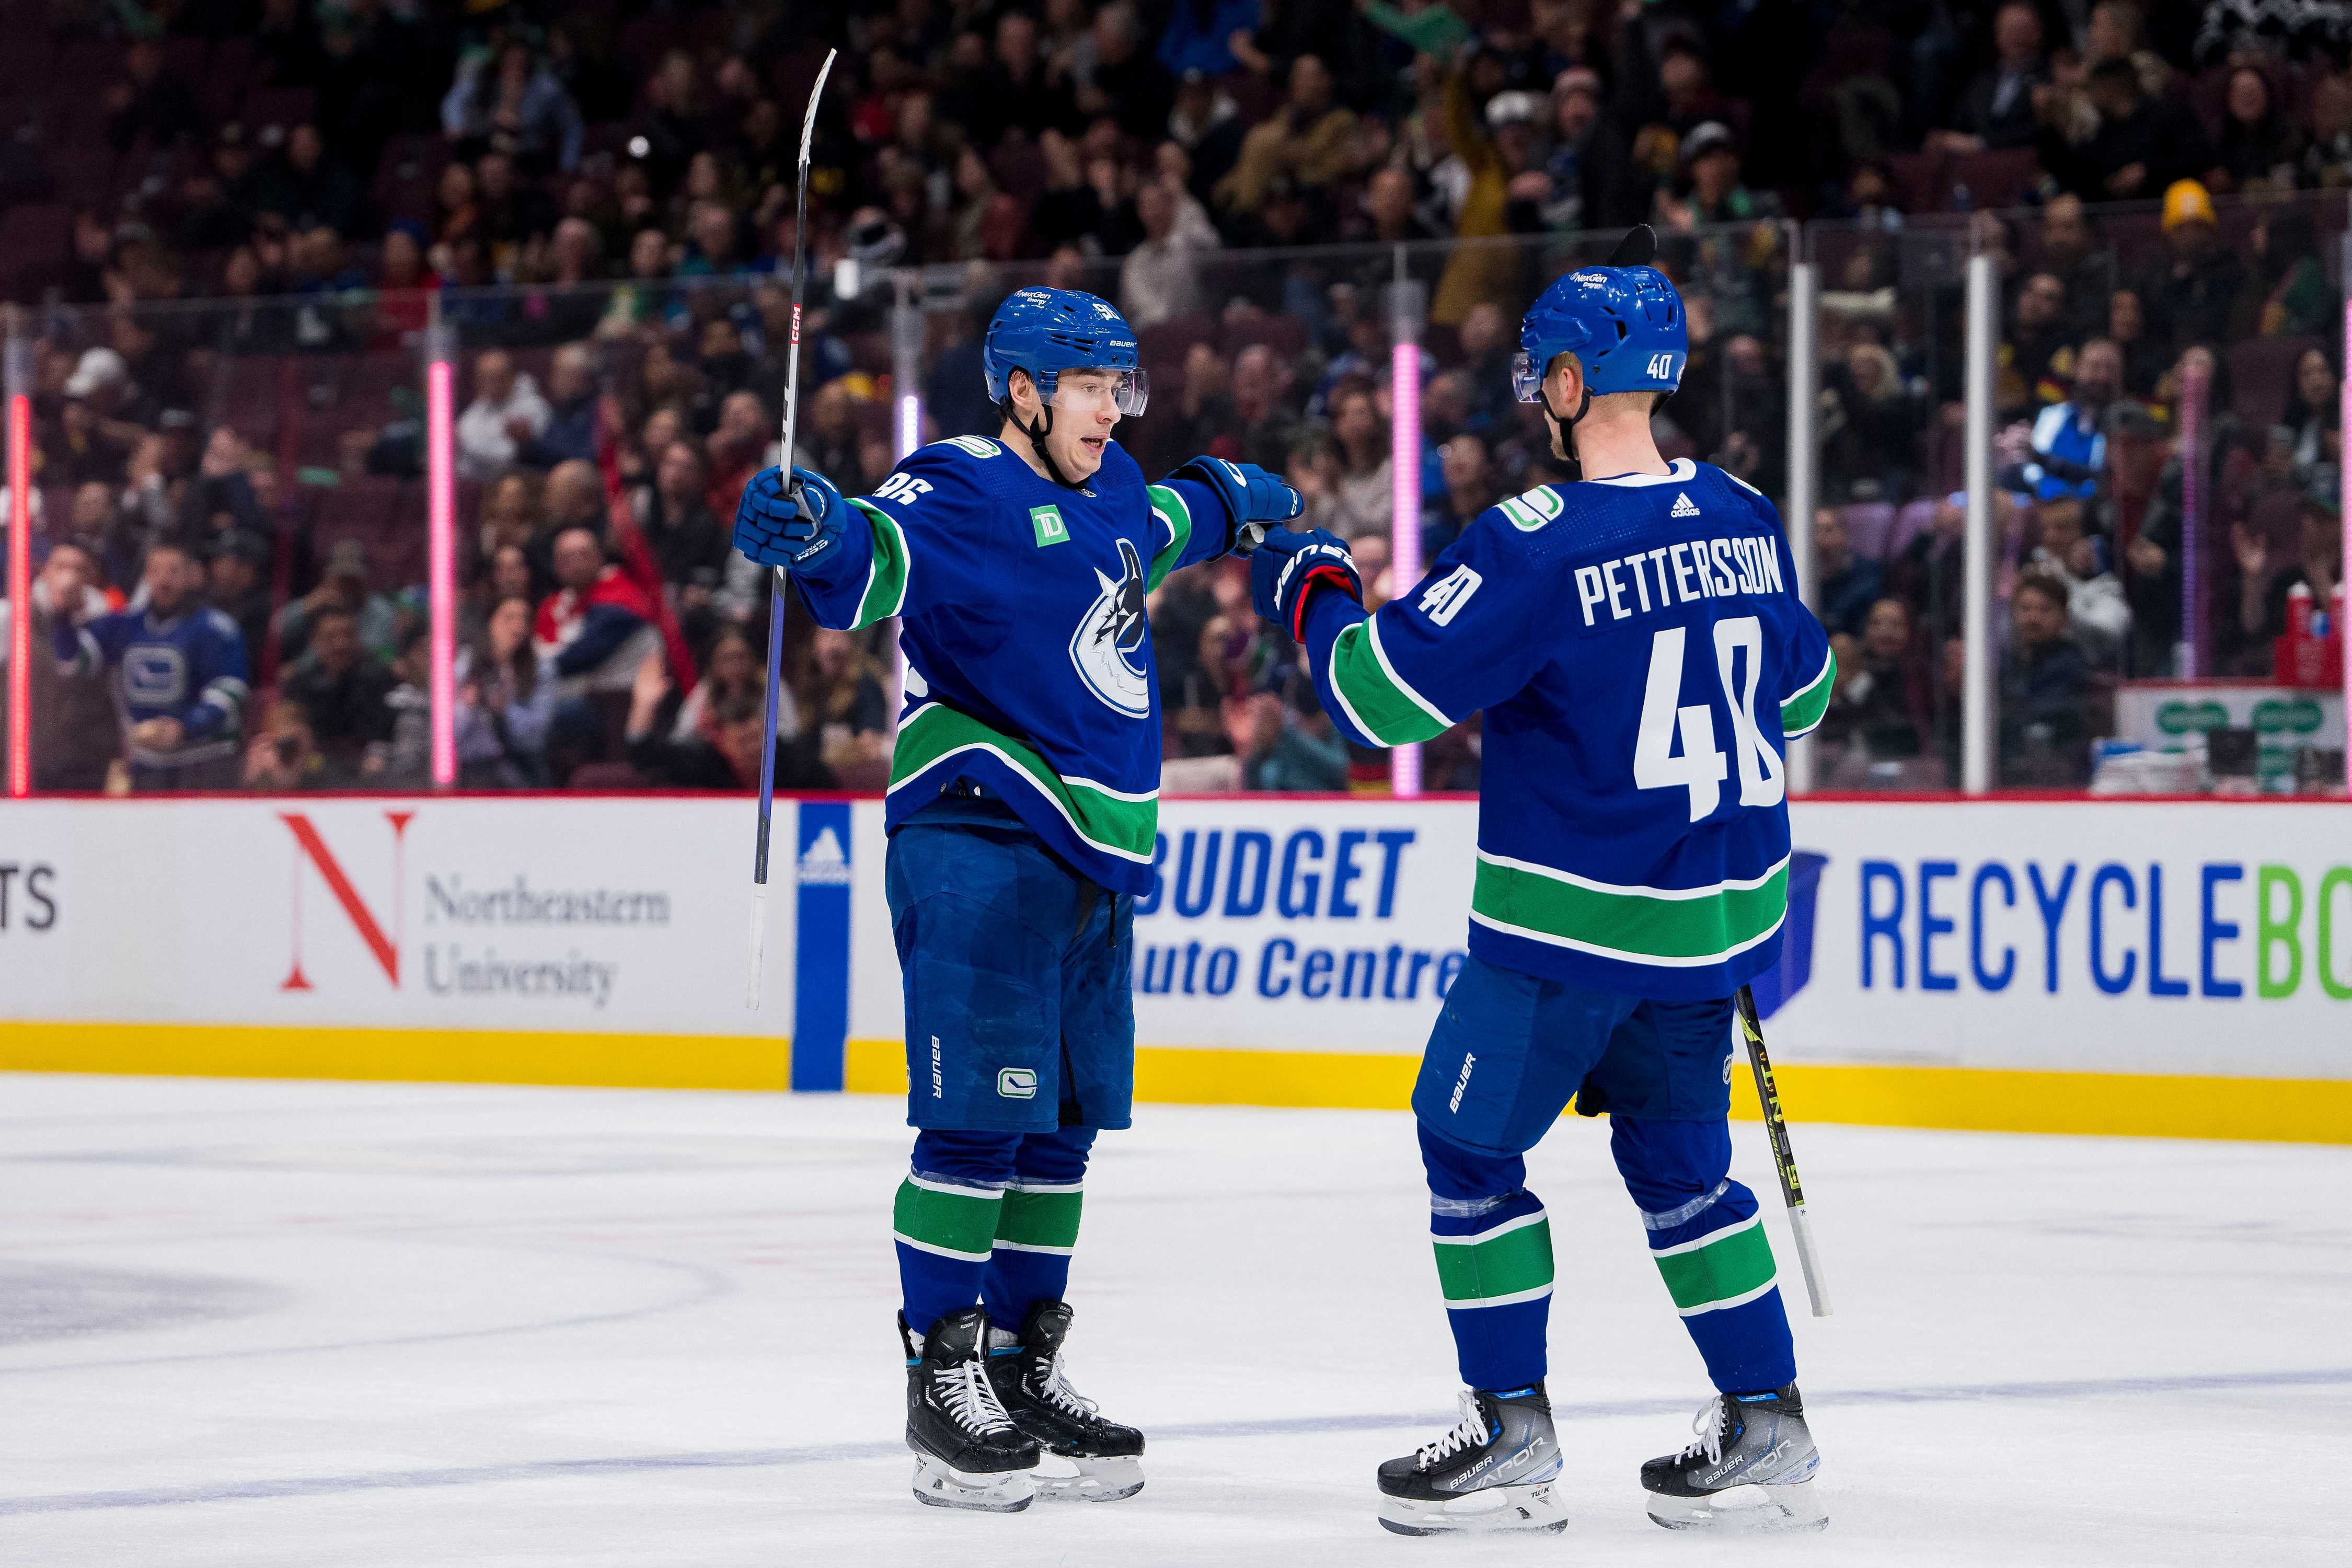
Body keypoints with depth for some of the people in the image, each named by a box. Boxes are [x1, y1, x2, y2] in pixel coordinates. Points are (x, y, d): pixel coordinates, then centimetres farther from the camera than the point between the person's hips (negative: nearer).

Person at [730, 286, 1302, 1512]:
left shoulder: (1107, 491, 14)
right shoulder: (963, 493, -11)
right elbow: (880, 561, -31)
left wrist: (1229, 500, 53)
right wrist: (813, 533, -51)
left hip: (1092, 857, 9)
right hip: (977, 846, -9)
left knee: (1059, 1126, 12)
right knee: (978, 1120, -10)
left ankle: (1022, 1366, 22)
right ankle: (941, 1386, -4)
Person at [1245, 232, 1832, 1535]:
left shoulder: (1538, 544, -18)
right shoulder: (1742, 522, 3)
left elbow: (1379, 692, -15)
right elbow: (1801, 691, 19)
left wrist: (1312, 591, 3)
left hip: (1572, 916, -7)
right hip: (1718, 912, 7)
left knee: (1469, 1140, 7)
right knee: (1678, 1158, 18)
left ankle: (1513, 1440, 7)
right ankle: (1767, 1433, 17)